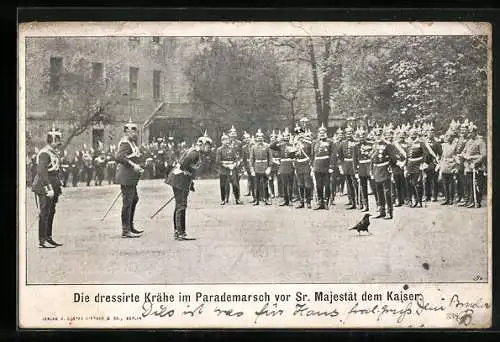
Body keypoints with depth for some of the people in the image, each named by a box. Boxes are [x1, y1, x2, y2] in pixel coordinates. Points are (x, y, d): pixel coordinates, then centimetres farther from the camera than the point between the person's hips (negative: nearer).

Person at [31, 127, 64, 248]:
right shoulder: (44, 153, -16)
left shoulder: (53, 152, 15)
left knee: (51, 213, 14)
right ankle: (42, 241, -3)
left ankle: (48, 238, 21)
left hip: (52, 187, 10)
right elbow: (42, 172, -23)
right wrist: (48, 189, -26)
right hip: (43, 188, -10)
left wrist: (58, 188, 23)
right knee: (44, 214, -7)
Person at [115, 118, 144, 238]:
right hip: (126, 177, -11)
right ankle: (125, 230, -4)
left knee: (134, 200, 19)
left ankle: (130, 226, 30)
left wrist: (138, 168, 10)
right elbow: (119, 157, -28)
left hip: (131, 177, 11)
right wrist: (133, 165, -29)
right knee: (127, 202, -8)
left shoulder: (132, 143, 16)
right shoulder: (125, 143, -15)